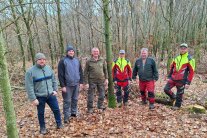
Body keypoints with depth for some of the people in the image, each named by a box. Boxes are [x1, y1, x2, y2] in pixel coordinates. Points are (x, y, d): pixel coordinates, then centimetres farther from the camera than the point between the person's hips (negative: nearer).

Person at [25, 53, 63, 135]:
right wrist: (33, 99, -15)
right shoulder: (30, 71, -13)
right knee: (41, 113, 14)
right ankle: (42, 127, 35)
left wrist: (55, 90, 4)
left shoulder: (48, 68, 1)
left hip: (51, 95, 4)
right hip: (39, 97, -3)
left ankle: (59, 124, 32)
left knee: (56, 109, 12)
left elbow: (54, 80, 11)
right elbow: (29, 87, -13)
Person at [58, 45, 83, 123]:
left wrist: (81, 82, 9)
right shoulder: (63, 61, -7)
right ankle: (66, 117, 11)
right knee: (67, 101, 2)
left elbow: (80, 72, 14)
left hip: (76, 84, 5)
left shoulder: (77, 60, 9)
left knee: (75, 99, 15)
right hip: (67, 85, -5)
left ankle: (74, 112, 32)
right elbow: (60, 74, -10)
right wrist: (62, 85, -14)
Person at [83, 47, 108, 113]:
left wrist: (106, 78, 3)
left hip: (101, 80, 3)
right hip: (92, 81, -3)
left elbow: (105, 70, 9)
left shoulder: (102, 60, 3)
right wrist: (85, 82, -5)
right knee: (91, 95, 5)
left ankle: (100, 105, 31)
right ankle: (90, 108, 19)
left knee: (102, 94, 11)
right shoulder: (89, 61, -4)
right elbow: (85, 72, -2)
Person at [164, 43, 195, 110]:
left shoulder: (189, 59, -7)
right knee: (166, 89, 0)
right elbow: (171, 67, 17)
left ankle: (177, 105, 29)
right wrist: (169, 77, 14)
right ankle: (173, 97, 28)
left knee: (179, 94, 7)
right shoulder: (176, 58, 9)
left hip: (181, 80, -5)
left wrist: (188, 82, -11)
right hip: (173, 78, 5)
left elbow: (191, 72, -7)